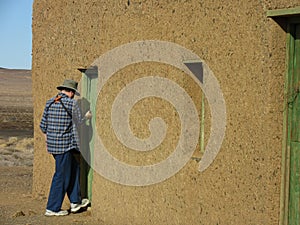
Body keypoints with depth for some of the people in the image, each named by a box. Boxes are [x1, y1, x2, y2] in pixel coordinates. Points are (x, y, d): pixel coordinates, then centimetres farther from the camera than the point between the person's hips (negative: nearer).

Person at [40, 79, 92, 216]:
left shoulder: (50, 103, 8)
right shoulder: (72, 103, -10)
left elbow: (43, 125, 10)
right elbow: (78, 123, 0)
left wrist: (48, 139, 22)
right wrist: (87, 117, 20)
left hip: (52, 143, 8)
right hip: (65, 144, -8)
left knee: (74, 168, 19)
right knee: (61, 176, 0)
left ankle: (75, 201, 25)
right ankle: (52, 208, 5)